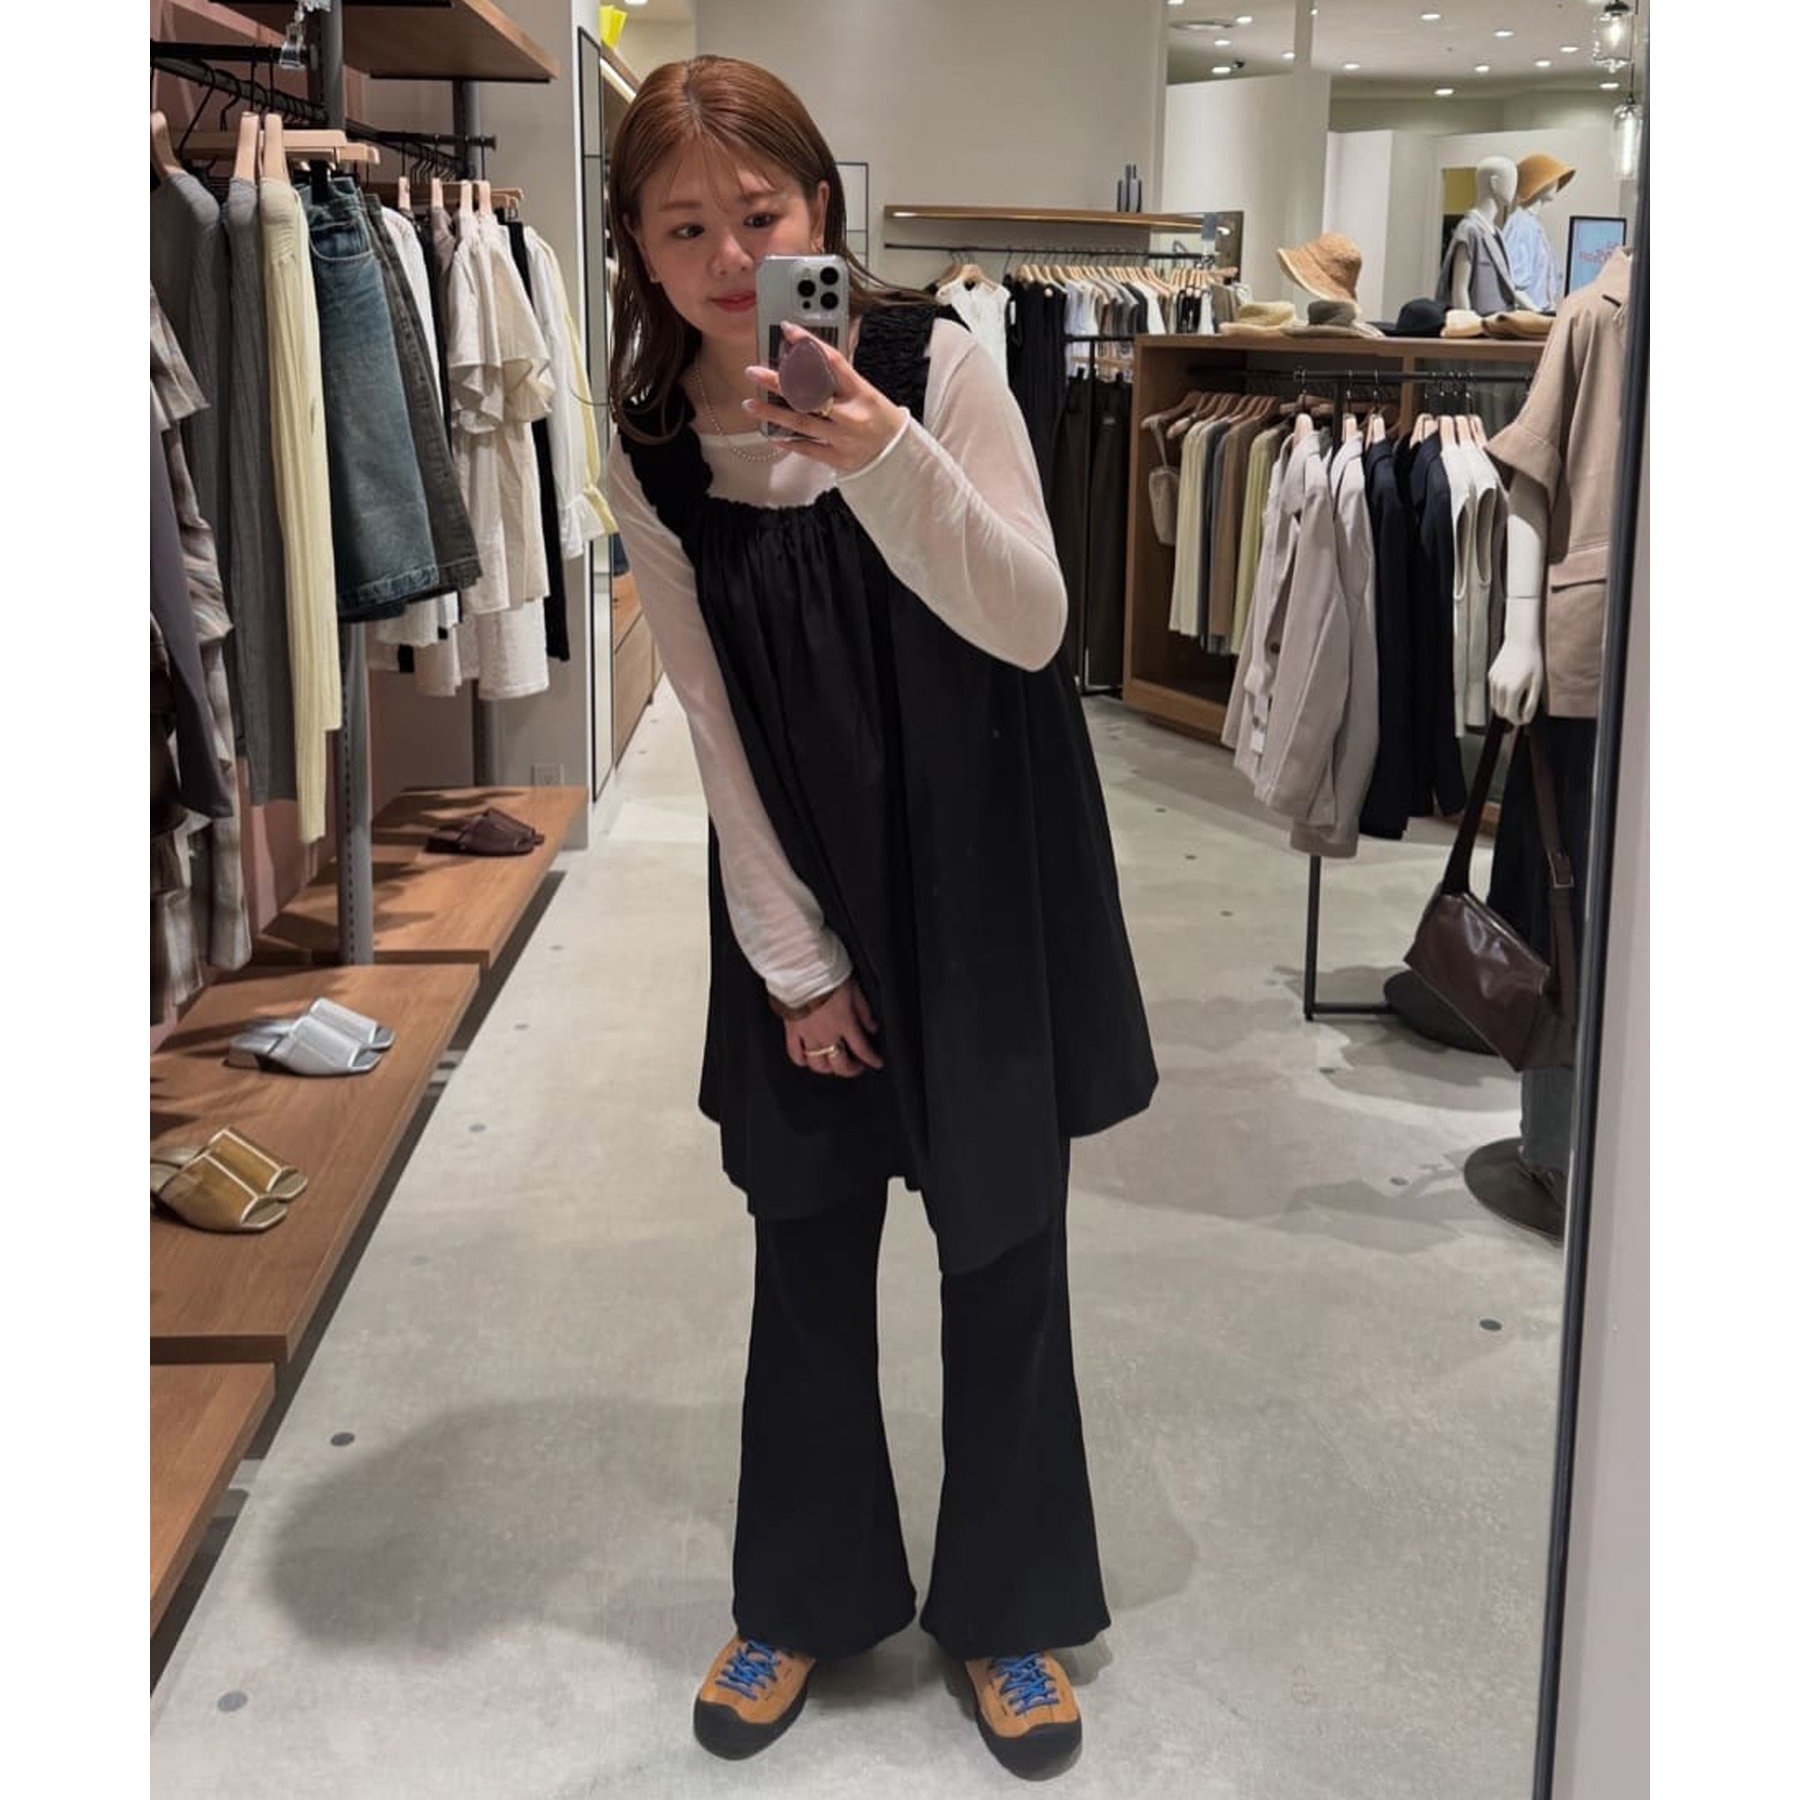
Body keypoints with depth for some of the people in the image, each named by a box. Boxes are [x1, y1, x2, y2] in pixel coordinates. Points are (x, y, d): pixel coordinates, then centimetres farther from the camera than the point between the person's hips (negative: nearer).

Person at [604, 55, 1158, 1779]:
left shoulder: (934, 361, -12)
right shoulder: (652, 453, -7)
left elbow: (1031, 628, -19)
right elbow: (717, 727, -5)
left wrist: (883, 452, -34)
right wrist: (794, 962, -5)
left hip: (990, 876, -1)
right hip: (801, 891, 2)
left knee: (1004, 1253, 9)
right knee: (806, 1258, 13)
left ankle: (1009, 1610, 30)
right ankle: (801, 1594, 35)